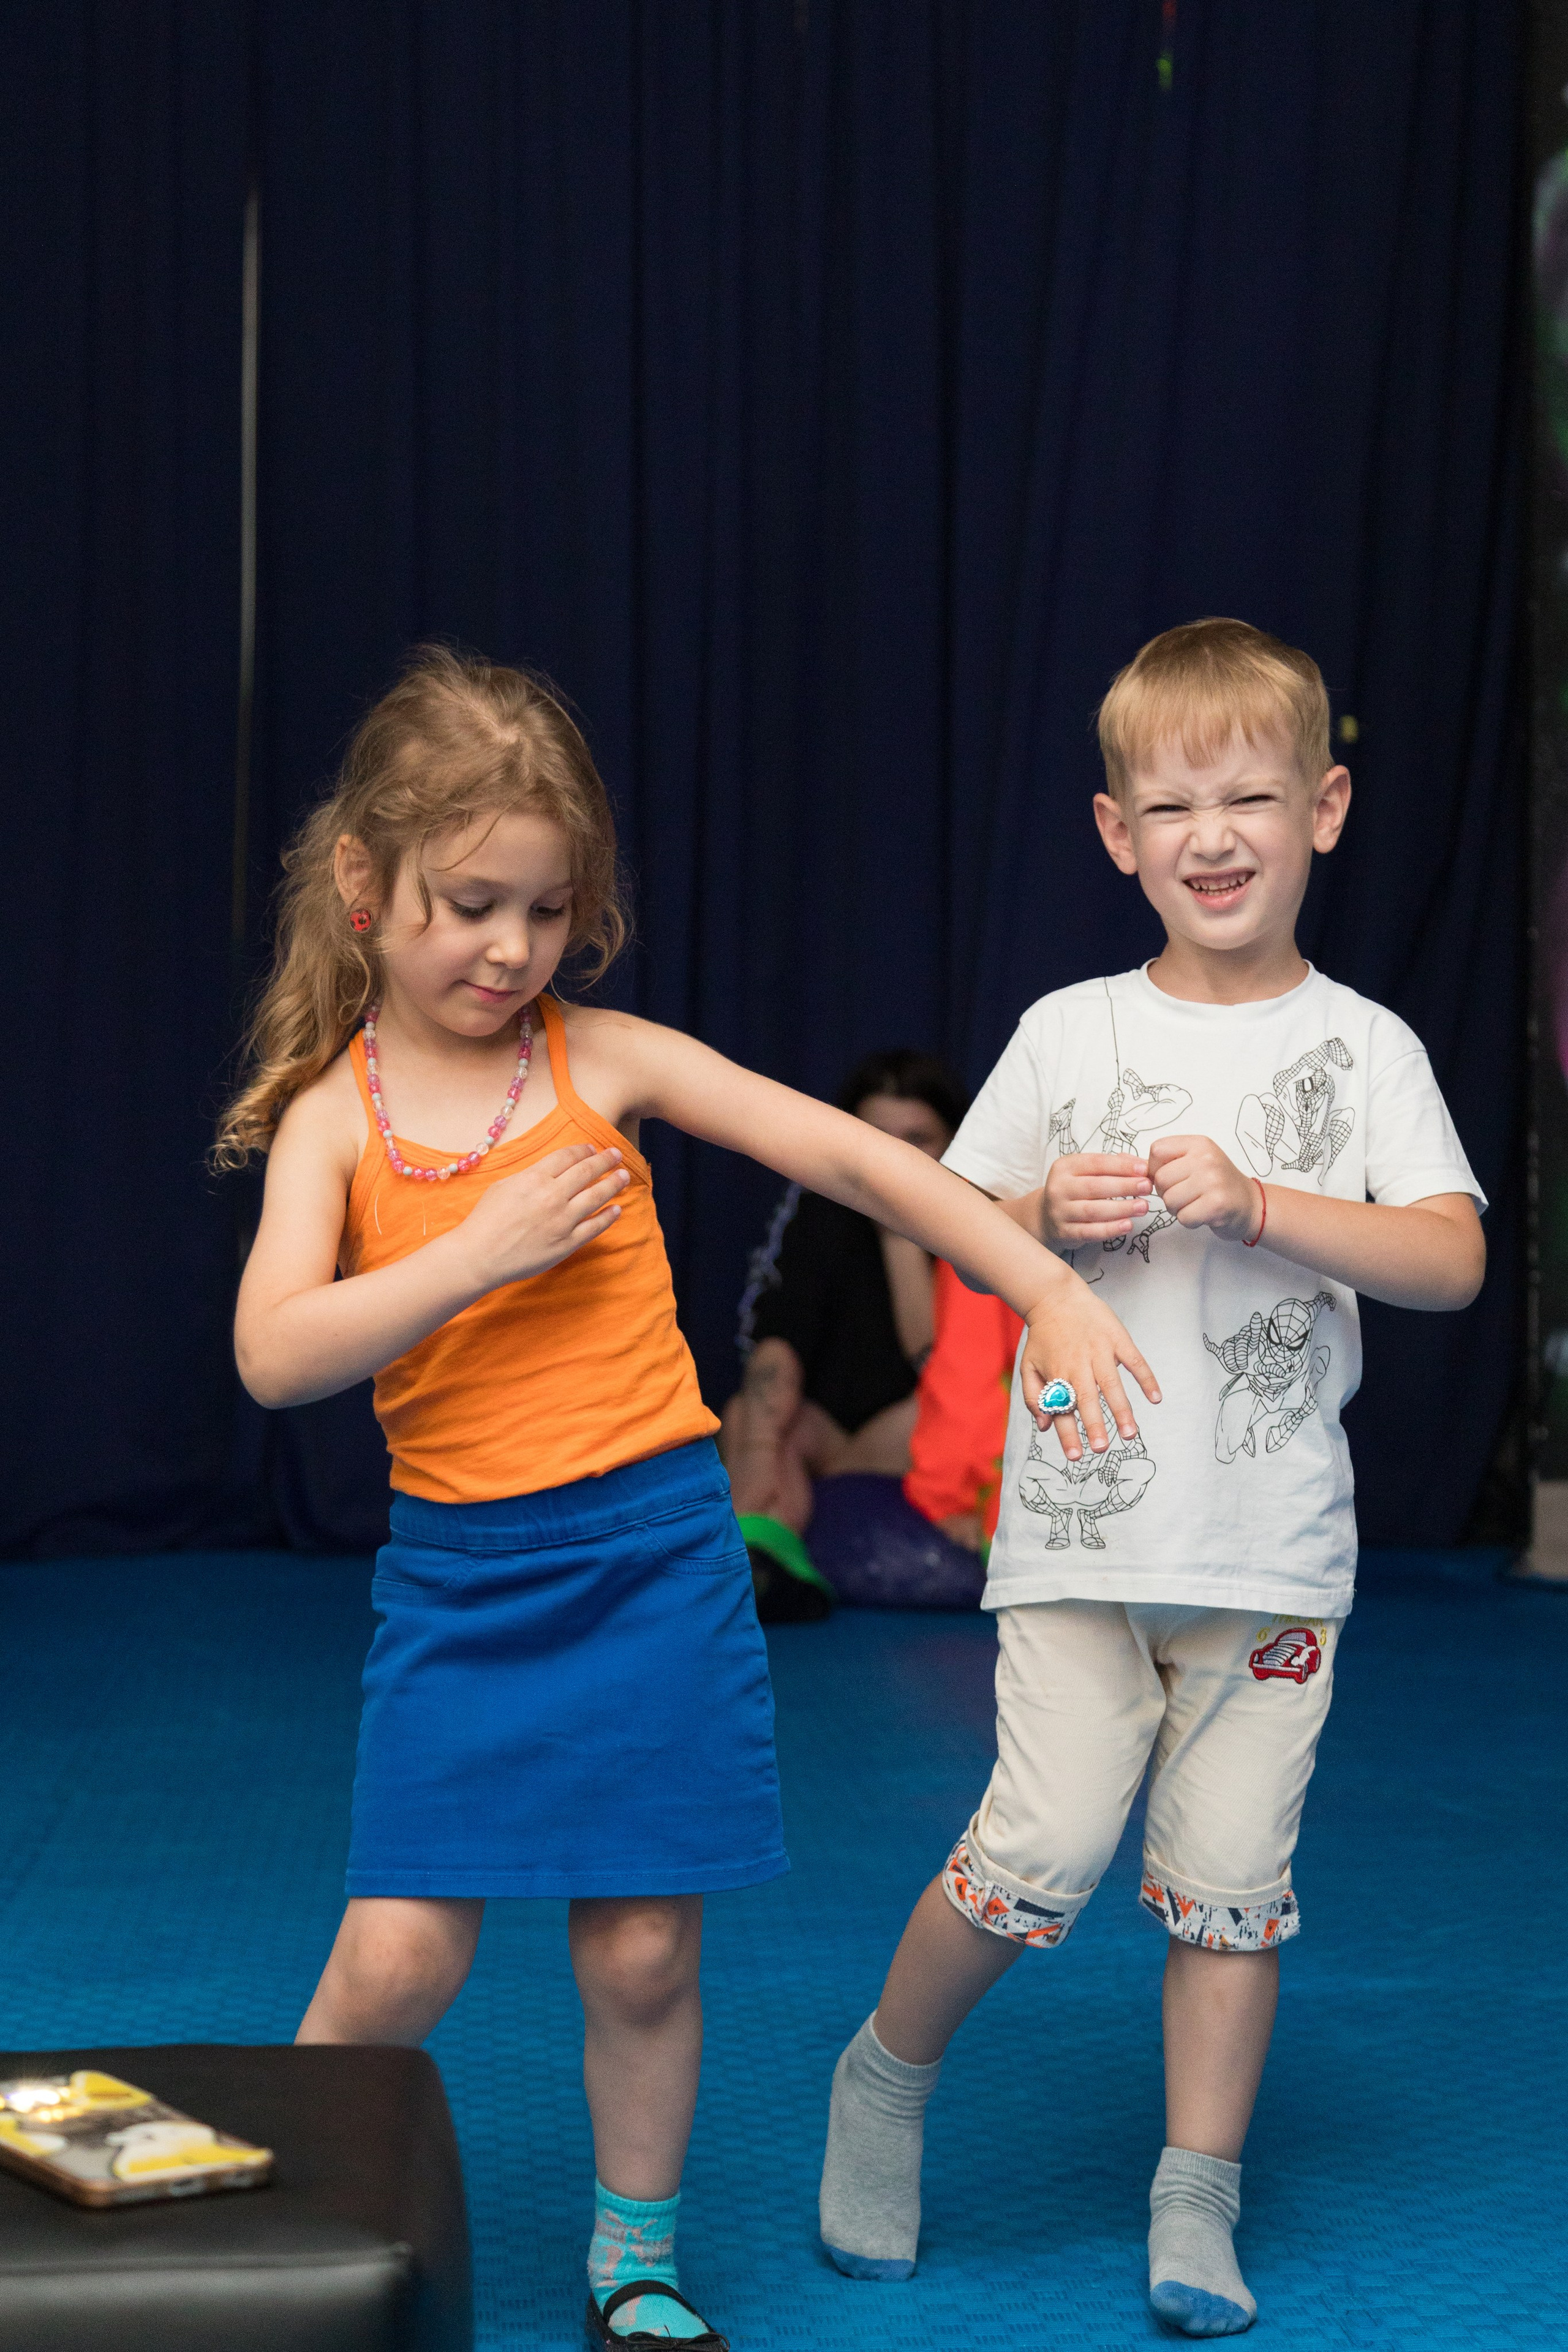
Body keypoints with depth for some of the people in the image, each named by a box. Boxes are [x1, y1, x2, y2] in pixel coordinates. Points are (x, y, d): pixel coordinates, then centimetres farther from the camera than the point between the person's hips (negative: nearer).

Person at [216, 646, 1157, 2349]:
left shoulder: (608, 1060, -1)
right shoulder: (330, 1115, -1)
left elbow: (847, 1154, -1)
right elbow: (274, 1356, -13)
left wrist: (1044, 1287, -8)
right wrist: (480, 1254, -19)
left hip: (651, 1552, 1)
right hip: (455, 1573, 0)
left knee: (641, 1952, 6)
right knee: (398, 1955, -5)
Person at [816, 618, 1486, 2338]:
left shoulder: (1364, 1048, 2)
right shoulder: (1068, 1034, 4)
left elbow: (1451, 1263, -7)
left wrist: (1256, 1202, -18)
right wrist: (1048, 1219, -10)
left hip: (1274, 1539, 0)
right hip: (1082, 1519, 0)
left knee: (1230, 1874, 4)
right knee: (1043, 1851, -8)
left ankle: (1197, 2199, 19)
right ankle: (888, 2077, 18)